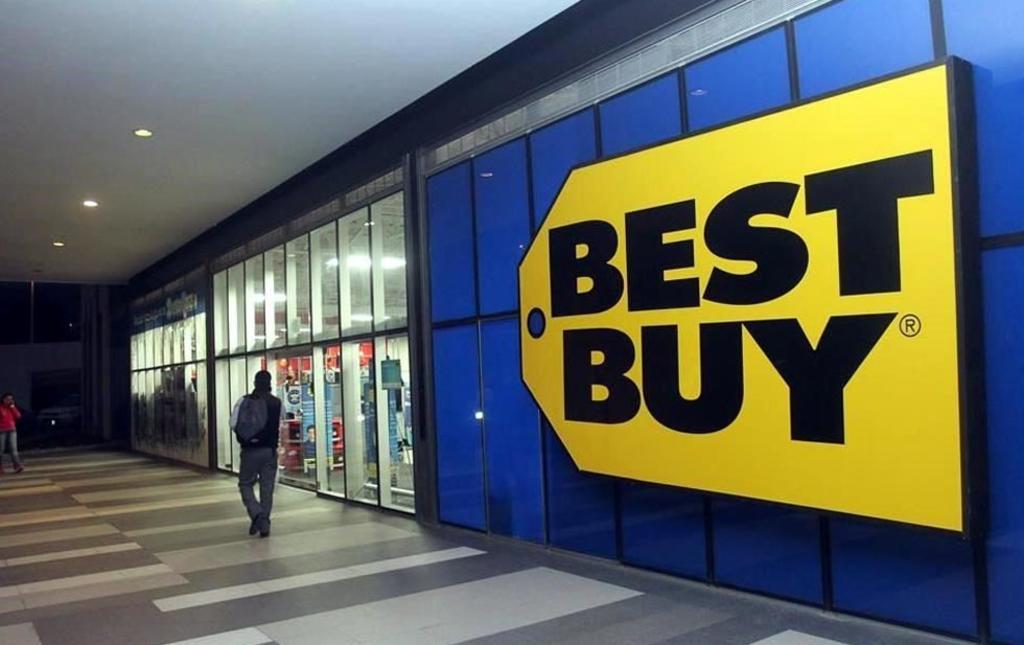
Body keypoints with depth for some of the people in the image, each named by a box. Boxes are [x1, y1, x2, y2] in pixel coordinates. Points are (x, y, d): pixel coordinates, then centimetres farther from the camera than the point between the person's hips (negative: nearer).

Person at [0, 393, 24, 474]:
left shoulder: (12, 407, 10)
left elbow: (18, 416, -1)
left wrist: (13, 407, -5)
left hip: (12, 430, 3)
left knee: (14, 448, -8)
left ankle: (17, 466, -17)